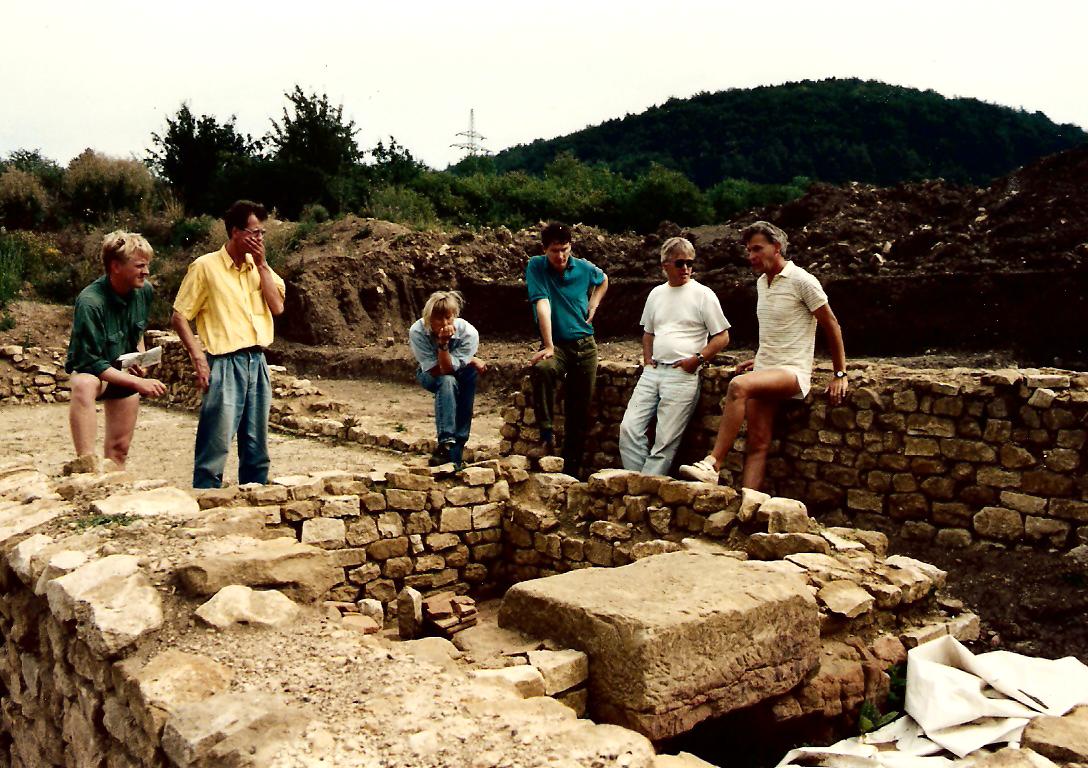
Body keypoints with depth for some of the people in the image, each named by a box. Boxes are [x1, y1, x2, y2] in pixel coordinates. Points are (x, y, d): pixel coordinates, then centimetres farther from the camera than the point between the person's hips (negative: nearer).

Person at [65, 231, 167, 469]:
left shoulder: (144, 291, -10)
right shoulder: (90, 302, -30)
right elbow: (91, 363, -29)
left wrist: (140, 354, -3)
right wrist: (138, 383, -33)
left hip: (127, 372, 6)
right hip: (91, 370, -6)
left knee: (119, 448, 9)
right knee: (84, 385, -42)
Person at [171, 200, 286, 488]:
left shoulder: (259, 266, 12)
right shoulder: (206, 266, -5)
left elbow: (277, 307, 0)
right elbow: (179, 317, -3)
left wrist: (261, 264, -3)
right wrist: (198, 358, -11)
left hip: (257, 362, 6)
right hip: (225, 364, -6)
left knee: (257, 446, 12)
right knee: (216, 445, -6)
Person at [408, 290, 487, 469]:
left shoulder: (468, 333, -30)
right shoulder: (417, 332, -31)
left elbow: (448, 369, -32)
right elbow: (437, 371, -29)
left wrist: (444, 344, -43)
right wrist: (461, 355, -31)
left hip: (462, 375, 2)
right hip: (429, 375, -2)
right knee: (447, 382, -33)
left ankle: (454, 455, -21)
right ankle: (446, 442, -36)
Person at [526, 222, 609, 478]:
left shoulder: (585, 268, 0)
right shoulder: (536, 267, -9)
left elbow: (603, 280, 24)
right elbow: (542, 305, -18)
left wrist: (593, 306, 7)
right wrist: (548, 347, -25)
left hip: (585, 344, 3)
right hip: (556, 344, -3)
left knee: (580, 409, 3)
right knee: (541, 369, -38)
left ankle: (572, 468, 14)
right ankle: (546, 431, -25)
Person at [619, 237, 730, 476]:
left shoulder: (703, 295, -1)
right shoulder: (656, 294, 15)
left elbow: (722, 337, -1)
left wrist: (697, 359, -11)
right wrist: (647, 358, 12)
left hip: (682, 375, -5)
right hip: (653, 371, 6)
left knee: (665, 441, -7)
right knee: (629, 428, -4)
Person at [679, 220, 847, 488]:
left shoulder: (802, 281, -7)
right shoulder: (761, 282, 16)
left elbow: (831, 326, -3)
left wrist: (840, 375, -2)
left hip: (793, 373, -7)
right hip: (765, 372, 7)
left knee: (738, 386, -33)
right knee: (757, 443, -6)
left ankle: (713, 464, -34)